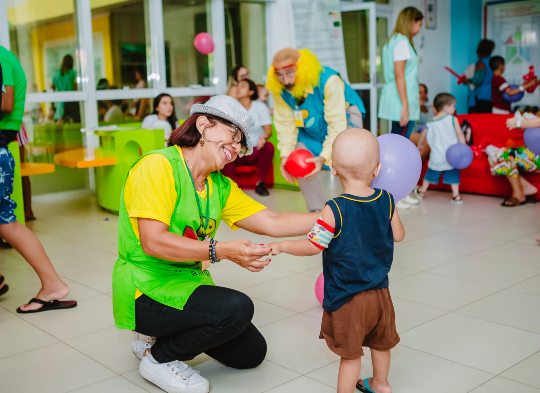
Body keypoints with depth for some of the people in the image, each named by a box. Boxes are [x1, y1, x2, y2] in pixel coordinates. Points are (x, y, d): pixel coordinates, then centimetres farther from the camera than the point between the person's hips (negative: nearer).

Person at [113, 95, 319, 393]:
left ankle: (165, 335, 23)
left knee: (251, 353, 10)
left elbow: (272, 223, -1)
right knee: (237, 308, -27)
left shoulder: (221, 187, 3)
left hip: (189, 283, 8)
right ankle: (159, 358, -3)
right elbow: (153, 242, -27)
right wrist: (221, 251, -31)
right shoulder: (158, 165, -18)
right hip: (147, 291, -8)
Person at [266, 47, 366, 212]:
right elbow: (285, 124, -20)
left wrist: (324, 157, -49)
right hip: (311, 129, 5)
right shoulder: (279, 90, -23)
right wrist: (285, 155, -34)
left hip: (344, 112, -5)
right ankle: (318, 211, 12)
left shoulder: (328, 80, -38)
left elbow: (337, 124, -39)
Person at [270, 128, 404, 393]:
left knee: (350, 354, 6)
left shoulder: (335, 209, -22)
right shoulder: (386, 201, -8)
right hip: (379, 292, 6)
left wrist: (280, 246, -5)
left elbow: (312, 246, -19)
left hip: (347, 298, -6)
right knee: (380, 343, 26)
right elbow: (398, 235, 6)